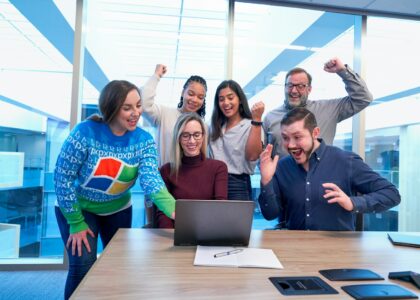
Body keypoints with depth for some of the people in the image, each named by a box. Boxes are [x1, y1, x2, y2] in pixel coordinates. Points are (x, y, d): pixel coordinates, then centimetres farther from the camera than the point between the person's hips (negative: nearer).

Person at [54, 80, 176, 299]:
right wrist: (76, 223, -17)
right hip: (78, 207, -3)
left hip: (117, 210, 3)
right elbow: (62, 178, -20)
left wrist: (174, 209, -51)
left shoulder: (144, 141, -17)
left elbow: (151, 180, -32)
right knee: (83, 265, -11)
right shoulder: (85, 132, -26)